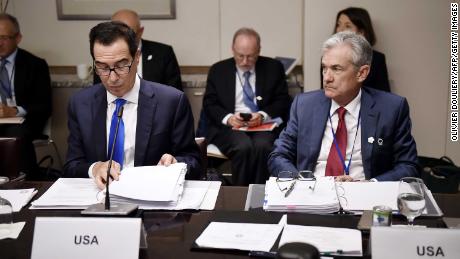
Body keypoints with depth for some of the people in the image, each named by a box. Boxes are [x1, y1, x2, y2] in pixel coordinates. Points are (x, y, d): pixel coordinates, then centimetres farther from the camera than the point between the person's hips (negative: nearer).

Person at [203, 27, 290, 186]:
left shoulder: (273, 68, 11)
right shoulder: (218, 70, 12)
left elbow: (283, 101, 7)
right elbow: (209, 103, 8)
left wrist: (262, 115, -13)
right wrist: (228, 117, -13)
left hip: (264, 125, 0)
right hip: (227, 126, 0)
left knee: (262, 147, -34)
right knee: (243, 147, -33)